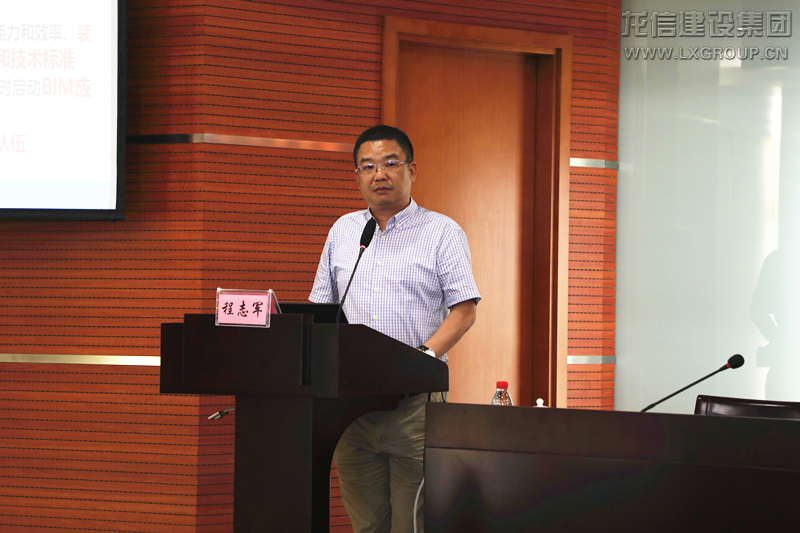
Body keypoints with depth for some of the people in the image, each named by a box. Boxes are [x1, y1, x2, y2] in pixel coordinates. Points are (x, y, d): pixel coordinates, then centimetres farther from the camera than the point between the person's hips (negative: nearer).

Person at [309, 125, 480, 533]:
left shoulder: (442, 232, 4)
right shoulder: (342, 231, 17)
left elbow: (464, 308, -2)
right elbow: (321, 309, 19)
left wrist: (426, 354, -18)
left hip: (415, 402, -4)